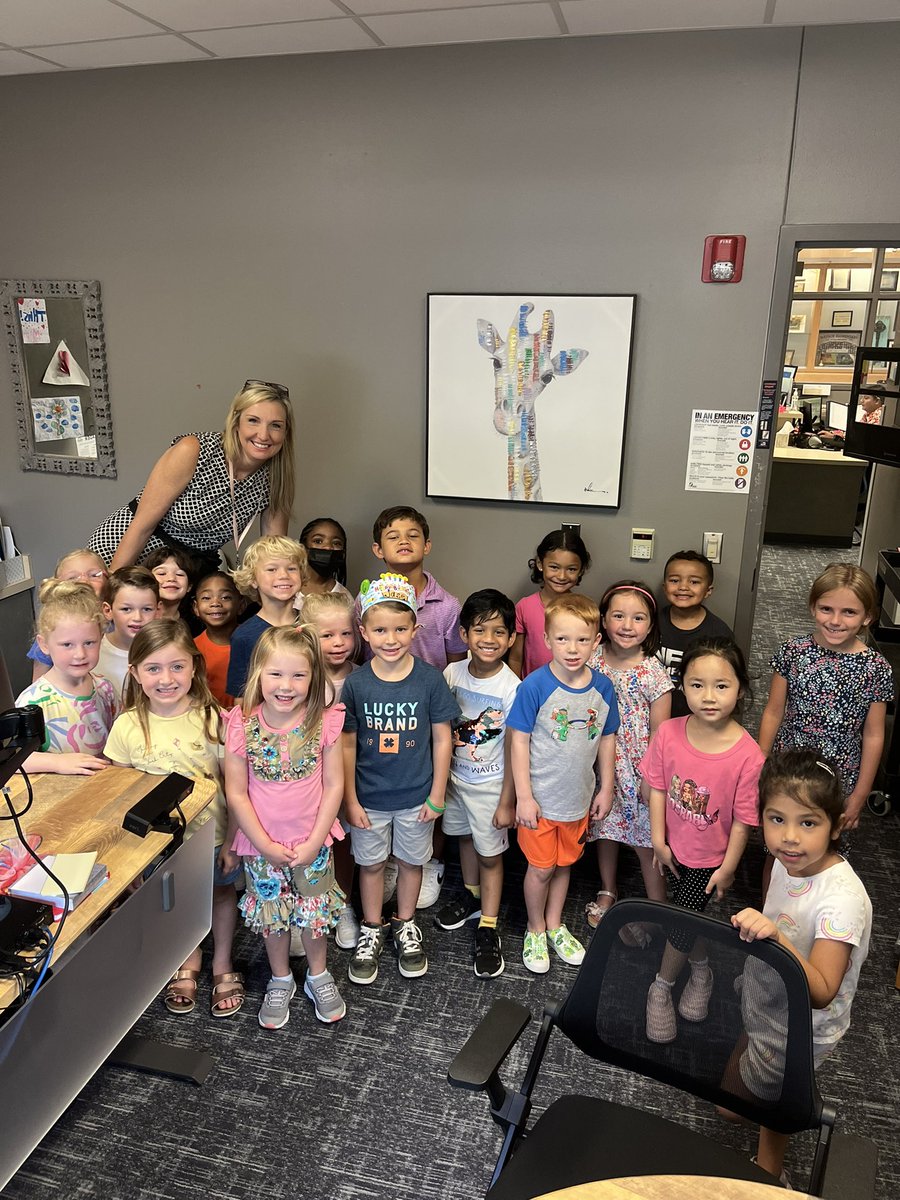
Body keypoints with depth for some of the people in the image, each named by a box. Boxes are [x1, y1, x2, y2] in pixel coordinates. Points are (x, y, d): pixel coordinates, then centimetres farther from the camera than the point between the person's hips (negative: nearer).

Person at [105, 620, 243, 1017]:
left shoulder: (212, 718, -20)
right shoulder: (127, 726, -15)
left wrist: (232, 842, -9)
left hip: (212, 836, -1)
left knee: (221, 892, 20)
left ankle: (222, 963, 46)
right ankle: (188, 961, 50)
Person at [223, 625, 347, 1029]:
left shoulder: (324, 722, -15)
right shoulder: (242, 726, -16)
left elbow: (334, 785, -10)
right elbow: (236, 794, -11)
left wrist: (314, 842, -12)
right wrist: (266, 846, -12)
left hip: (313, 843, 0)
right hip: (262, 846, 0)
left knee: (313, 913, 16)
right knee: (272, 915, 18)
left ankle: (318, 976, 42)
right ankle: (280, 981, 42)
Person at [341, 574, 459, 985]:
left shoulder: (429, 679, -13)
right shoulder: (356, 684, -12)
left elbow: (441, 738, -6)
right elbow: (348, 743, -5)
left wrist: (437, 795, -4)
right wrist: (350, 799, -4)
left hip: (416, 796, 0)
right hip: (369, 797, 0)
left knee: (411, 861, 17)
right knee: (371, 863, 16)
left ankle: (405, 925, 41)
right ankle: (371, 930, 38)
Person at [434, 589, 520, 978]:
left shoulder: (511, 688, -22)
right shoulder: (452, 673, -9)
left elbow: (512, 750, -15)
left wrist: (507, 802, -12)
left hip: (490, 785, -4)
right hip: (455, 777, 4)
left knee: (490, 854, 9)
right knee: (465, 838, 23)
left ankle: (488, 928, 24)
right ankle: (471, 893, 47)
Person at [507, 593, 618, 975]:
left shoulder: (602, 687, -7)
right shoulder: (535, 686, -20)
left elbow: (607, 739, 5)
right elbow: (519, 741, -15)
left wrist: (606, 788, 8)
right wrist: (523, 797, -15)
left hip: (579, 798, 4)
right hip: (540, 798, -4)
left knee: (565, 864, 20)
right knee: (541, 868, 11)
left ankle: (555, 925, 42)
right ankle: (535, 930, 35)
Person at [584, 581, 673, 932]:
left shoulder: (654, 673, -15)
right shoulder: (592, 660, -7)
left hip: (639, 770, -3)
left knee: (646, 841, 7)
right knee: (605, 828, 21)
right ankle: (607, 892, 43)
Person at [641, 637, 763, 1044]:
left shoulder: (747, 755, -27)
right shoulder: (668, 733, -20)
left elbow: (742, 821, -16)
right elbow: (657, 788, -7)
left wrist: (727, 868, -8)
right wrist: (659, 841, -4)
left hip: (710, 858, -3)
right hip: (673, 847, 3)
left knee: (683, 924, 2)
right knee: (687, 919, 22)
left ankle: (661, 988, 29)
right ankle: (701, 972, 52)